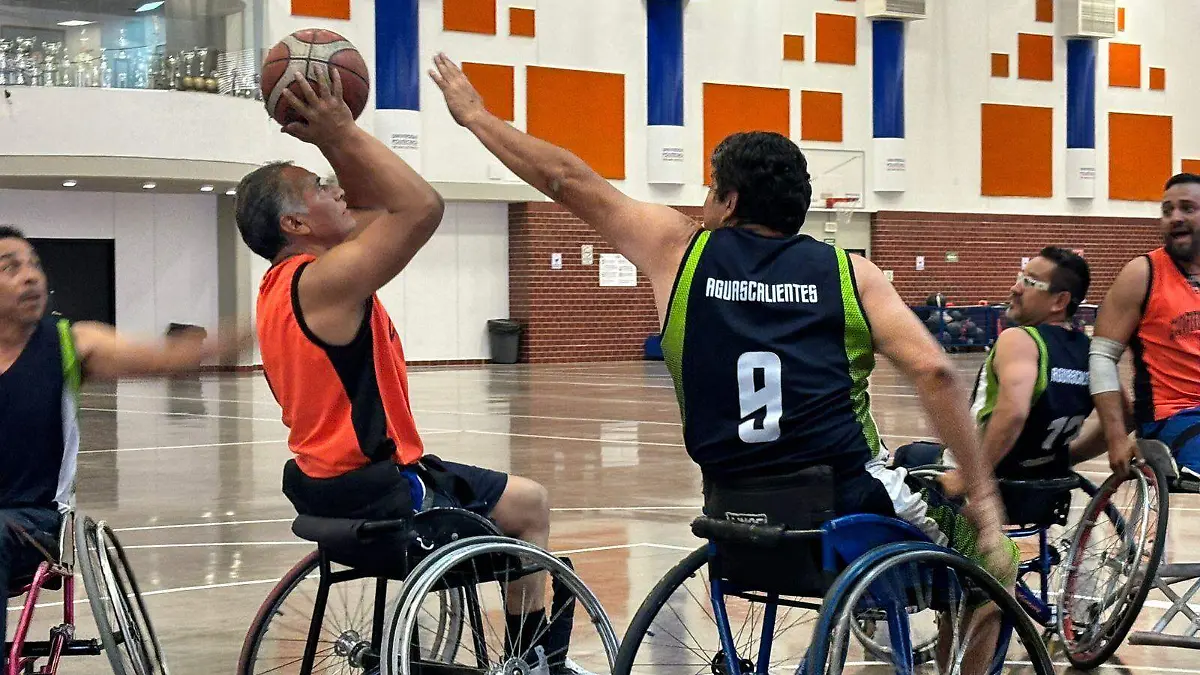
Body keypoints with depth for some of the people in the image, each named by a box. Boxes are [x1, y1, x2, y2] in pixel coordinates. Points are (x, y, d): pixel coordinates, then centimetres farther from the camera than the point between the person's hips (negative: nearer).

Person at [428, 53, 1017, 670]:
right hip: (854, 508, -2)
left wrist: (474, 114, 26)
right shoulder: (848, 272, 3)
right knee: (990, 558, 22)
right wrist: (983, 497, -6)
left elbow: (565, 180, 13)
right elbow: (933, 371, -10)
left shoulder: (679, 249, 6)